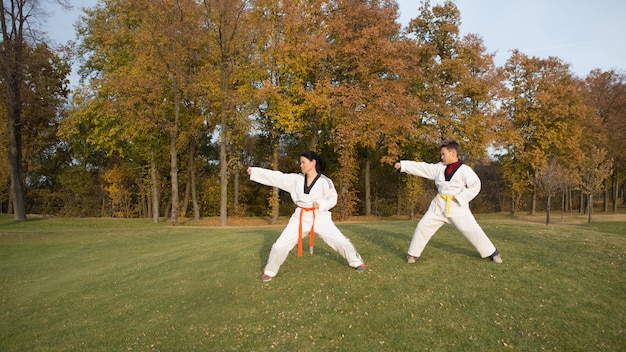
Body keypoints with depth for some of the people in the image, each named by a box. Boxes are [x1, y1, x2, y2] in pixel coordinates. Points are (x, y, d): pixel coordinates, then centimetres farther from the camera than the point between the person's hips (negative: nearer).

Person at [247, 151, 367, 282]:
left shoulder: (324, 181, -9)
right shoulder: (297, 179, 0)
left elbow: (332, 199, 1)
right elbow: (277, 177, -2)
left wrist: (320, 204, -19)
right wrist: (254, 171, -7)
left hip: (320, 217, -2)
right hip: (301, 217, 3)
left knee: (340, 240, -4)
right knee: (281, 245, -2)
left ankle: (356, 262, 23)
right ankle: (270, 271, 19)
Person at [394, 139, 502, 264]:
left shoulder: (464, 170, -11)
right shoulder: (439, 167, 4)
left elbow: (475, 186, -13)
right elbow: (422, 167, 4)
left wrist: (459, 198, -17)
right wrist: (402, 164, 0)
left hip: (457, 206, -4)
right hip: (439, 205, 4)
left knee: (472, 230, -2)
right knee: (423, 226, -1)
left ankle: (492, 252, 20)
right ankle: (414, 254, 12)